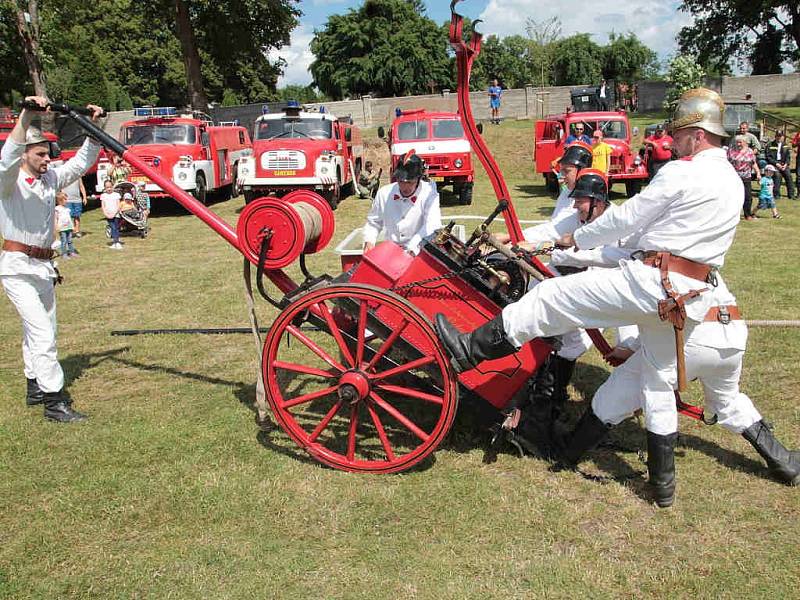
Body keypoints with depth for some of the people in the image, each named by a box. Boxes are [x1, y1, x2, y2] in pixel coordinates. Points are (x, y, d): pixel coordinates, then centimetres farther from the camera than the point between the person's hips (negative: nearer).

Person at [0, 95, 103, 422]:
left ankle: (36, 387, 31)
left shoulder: (50, 180, 9)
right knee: (42, 332, -13)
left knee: (38, 330, 17)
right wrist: (27, 115, -41)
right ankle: (54, 401, -11)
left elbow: (81, 162, 11)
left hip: (44, 266, 8)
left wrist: (94, 126, -1)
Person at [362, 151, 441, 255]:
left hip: (419, 253, -3)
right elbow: (373, 222, 18)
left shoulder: (429, 194, -9)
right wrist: (369, 242, 0)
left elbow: (432, 227, -22)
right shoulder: (384, 193, 4)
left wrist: (412, 249, -33)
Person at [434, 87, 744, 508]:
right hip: (692, 297, 9)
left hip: (650, 282, -9)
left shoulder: (681, 173, -10)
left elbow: (627, 218, -5)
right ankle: (663, 481, 25)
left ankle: (468, 350, 0)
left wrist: (576, 239, 9)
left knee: (552, 296, -4)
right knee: (660, 382, 17)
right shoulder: (732, 182, 18)